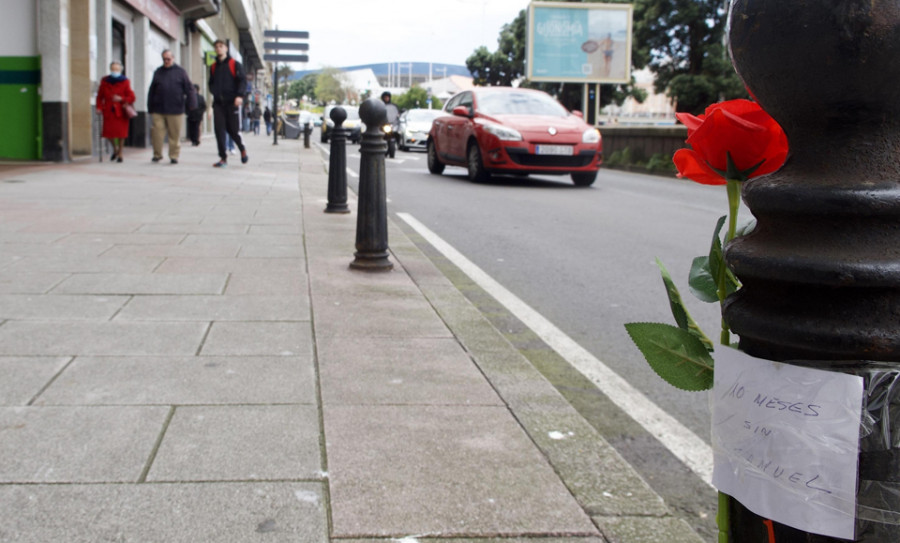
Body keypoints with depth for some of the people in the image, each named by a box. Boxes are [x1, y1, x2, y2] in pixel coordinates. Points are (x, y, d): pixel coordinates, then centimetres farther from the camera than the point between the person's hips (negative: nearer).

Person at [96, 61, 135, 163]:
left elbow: (131, 97, -3)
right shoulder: (105, 81, 5)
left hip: (121, 111, -1)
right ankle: (115, 148, 23)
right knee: (108, 132, -7)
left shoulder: (125, 82, -1)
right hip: (108, 111, 1)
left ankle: (120, 154, 15)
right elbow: (100, 96, 10)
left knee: (121, 132, -1)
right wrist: (99, 107, -3)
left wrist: (121, 99, -19)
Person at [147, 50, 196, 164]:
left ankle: (174, 156, 12)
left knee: (175, 134, 2)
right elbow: (152, 90, 15)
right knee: (157, 133, -2)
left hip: (175, 110, -2)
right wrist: (150, 107, 12)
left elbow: (189, 88, 1)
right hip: (158, 110, 2)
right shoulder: (158, 72, 13)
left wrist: (191, 103, -10)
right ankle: (157, 154, 11)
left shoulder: (180, 72, 5)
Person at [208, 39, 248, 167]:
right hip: (218, 103, 4)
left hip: (232, 102, -4)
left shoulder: (235, 64, 4)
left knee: (233, 130, -2)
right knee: (219, 130, -4)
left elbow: (242, 80, -4)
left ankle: (243, 150, 25)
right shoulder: (213, 67, 17)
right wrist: (214, 92, 4)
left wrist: (239, 95, -18)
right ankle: (223, 158, -1)